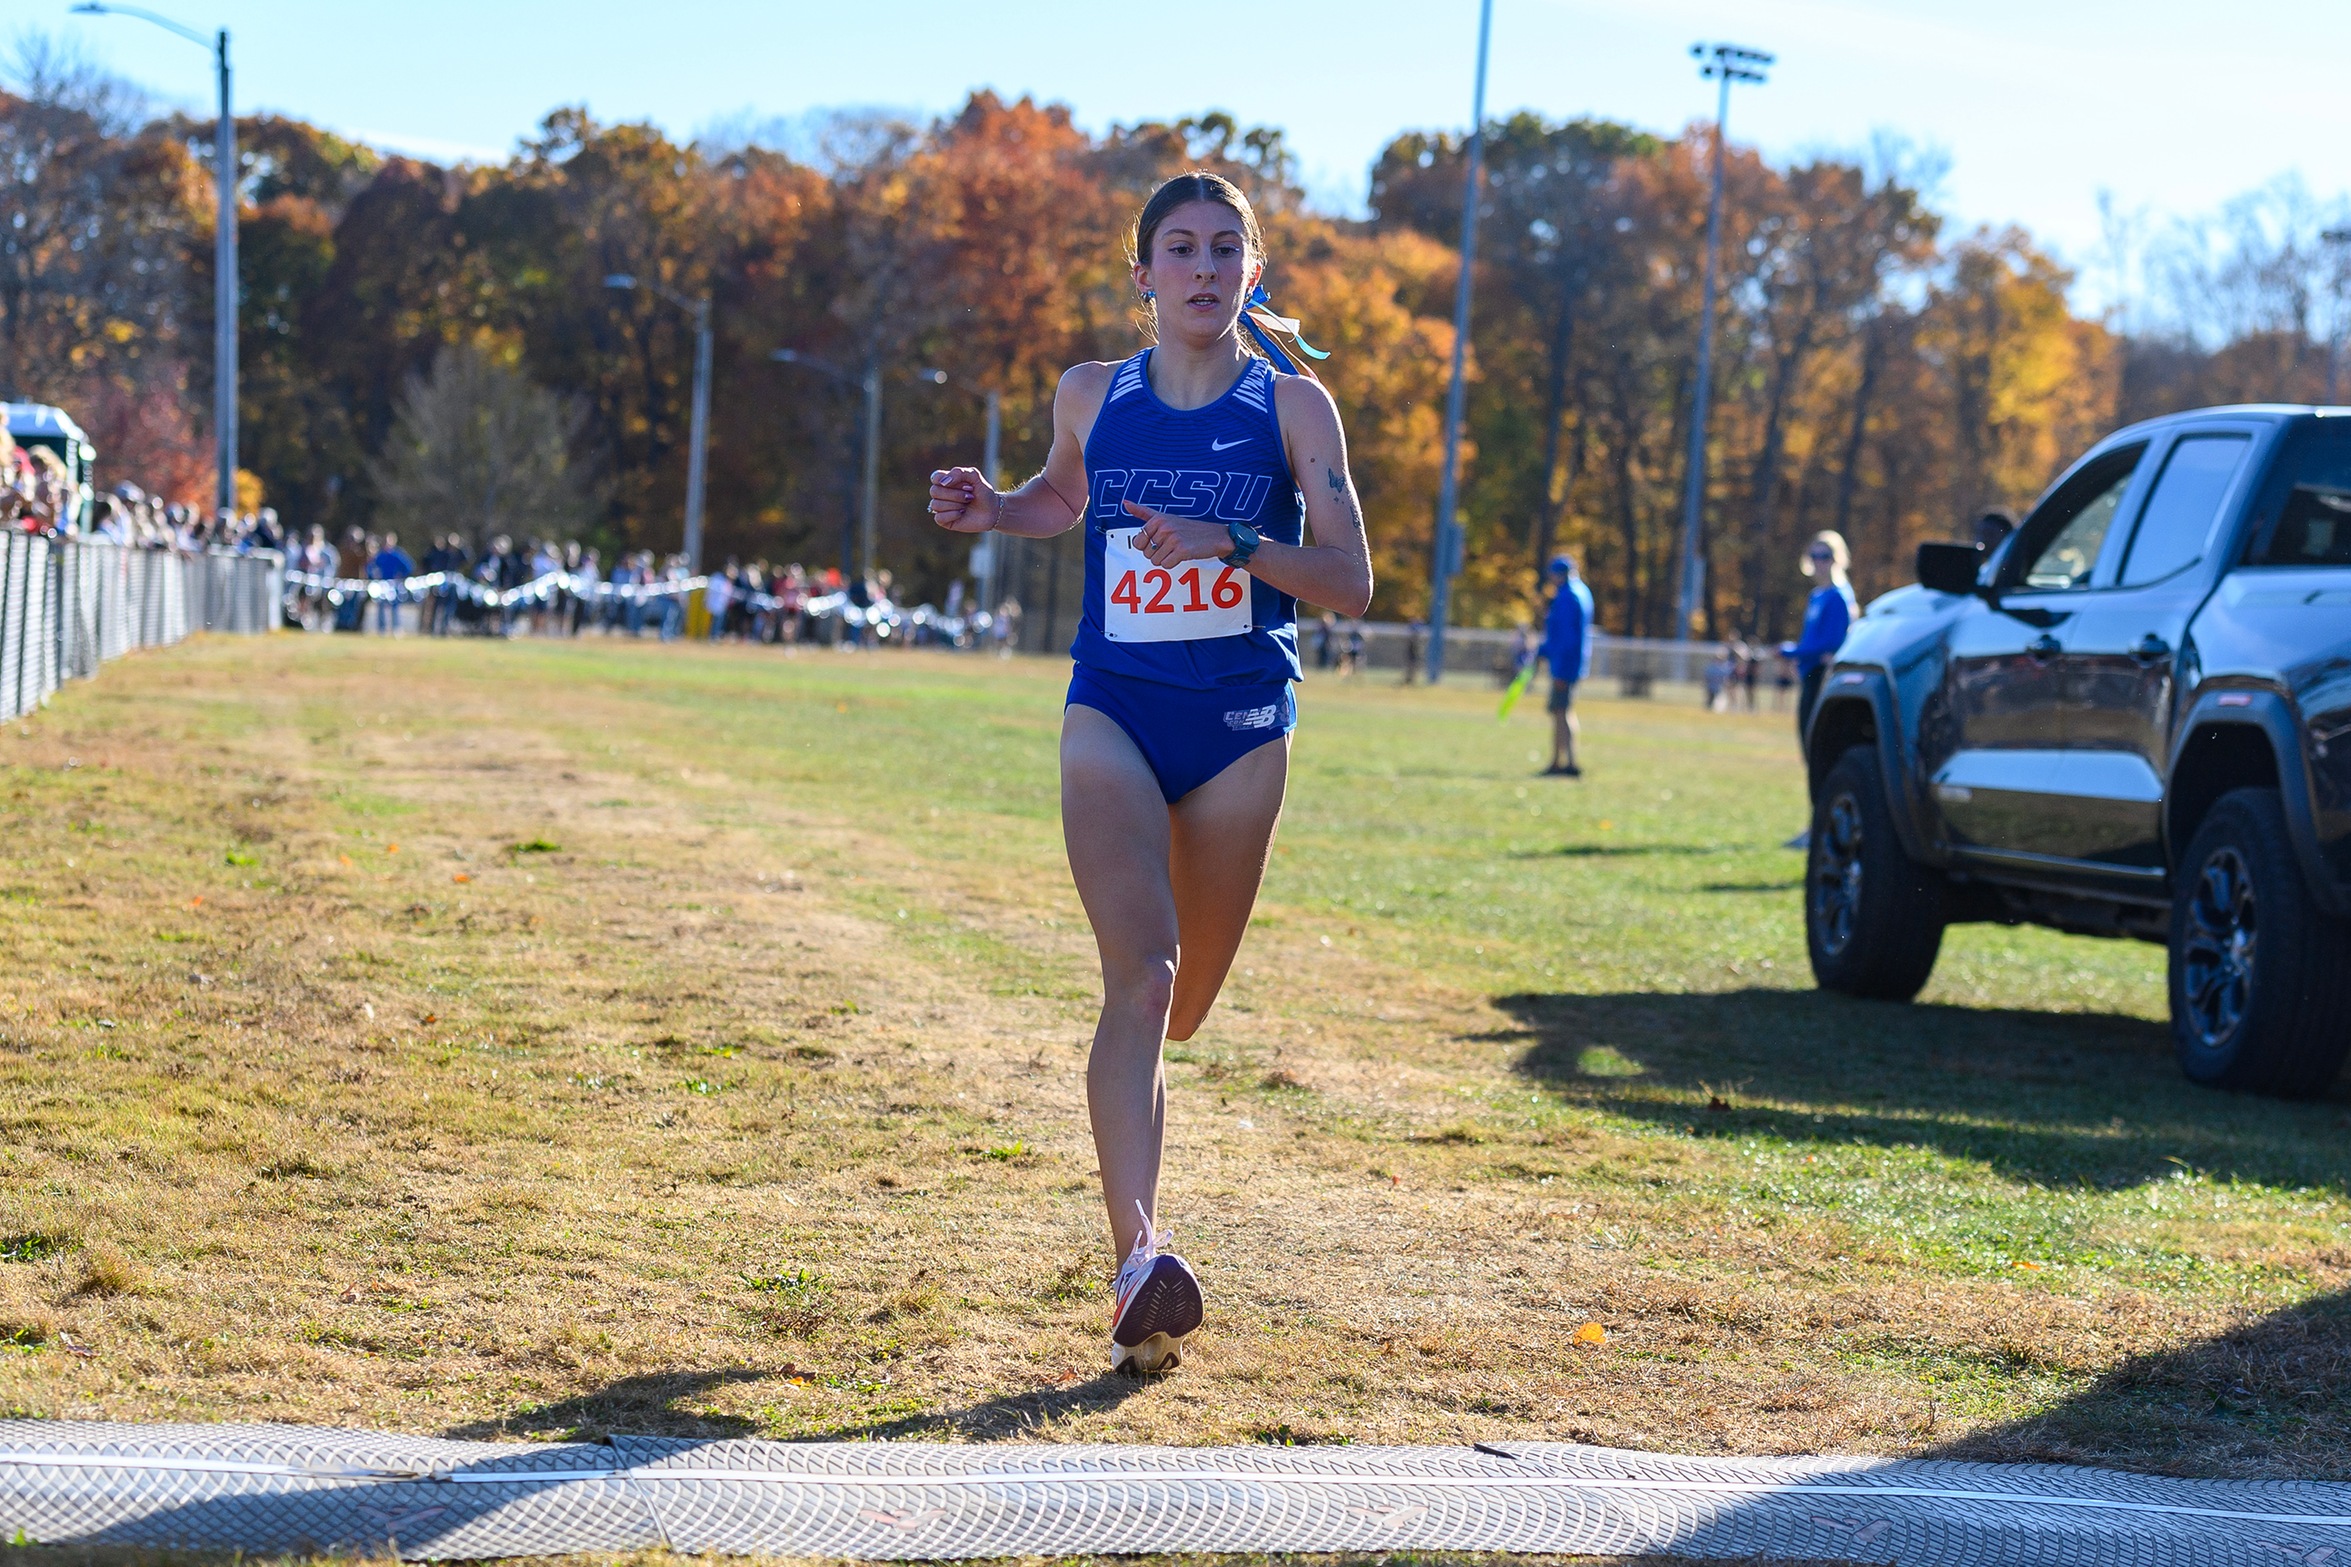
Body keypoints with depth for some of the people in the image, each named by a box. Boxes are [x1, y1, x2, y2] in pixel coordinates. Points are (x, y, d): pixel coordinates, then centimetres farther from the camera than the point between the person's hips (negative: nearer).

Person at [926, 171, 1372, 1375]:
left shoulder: (1292, 406, -1)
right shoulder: (1091, 398, 4)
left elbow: (1350, 581, -7)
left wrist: (1237, 546, -22)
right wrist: (995, 511, 5)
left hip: (1241, 724, 1)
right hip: (1112, 712, -1)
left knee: (1184, 1003, 13)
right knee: (1141, 972, -21)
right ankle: (1139, 1260, -30)